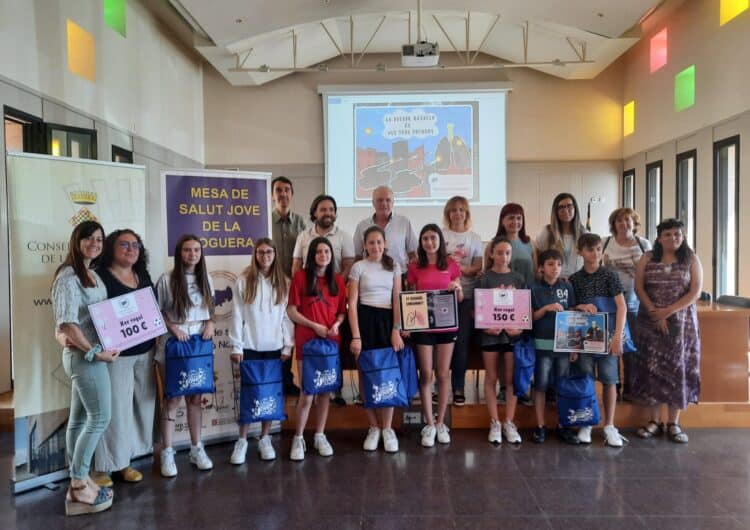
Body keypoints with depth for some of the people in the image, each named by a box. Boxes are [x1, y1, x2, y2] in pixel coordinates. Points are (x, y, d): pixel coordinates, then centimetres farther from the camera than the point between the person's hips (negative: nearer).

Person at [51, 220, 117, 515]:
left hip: (89, 354, 9)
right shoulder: (68, 277, -14)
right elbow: (66, 325, -21)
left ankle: (78, 482, 22)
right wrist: (96, 352, -20)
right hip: (83, 355, -9)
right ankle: (79, 485, 7)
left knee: (80, 419, 13)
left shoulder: (94, 276, 15)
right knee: (100, 417, -4)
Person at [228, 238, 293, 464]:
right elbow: (237, 316, -2)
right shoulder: (243, 281, 0)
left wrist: (287, 346, -1)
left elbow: (287, 315, 4)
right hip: (250, 346, -2)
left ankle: (265, 439, 20)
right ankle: (242, 441, 12)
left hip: (275, 347, 2)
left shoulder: (284, 283, 5)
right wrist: (236, 346, -6)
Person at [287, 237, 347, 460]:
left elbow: (342, 311, 13)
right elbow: (291, 311, -4)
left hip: (331, 341, 4)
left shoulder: (337, 280, 9)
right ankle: (298, 439, 12)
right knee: (307, 392, -3)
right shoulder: (300, 277, -2)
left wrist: (336, 324, -7)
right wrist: (315, 325, -13)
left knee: (325, 390, 9)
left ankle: (320, 436, 22)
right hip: (306, 341, -3)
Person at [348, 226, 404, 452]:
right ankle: (373, 428, 15)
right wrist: (355, 336, -10)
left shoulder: (394, 267, 8)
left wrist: (396, 330, -6)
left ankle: (387, 428, 12)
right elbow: (352, 303, -3)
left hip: (387, 321, 2)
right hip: (365, 320, -1)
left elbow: (397, 301, 5)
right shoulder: (358, 267, 1)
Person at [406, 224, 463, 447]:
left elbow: (460, 299, 10)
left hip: (446, 326, 1)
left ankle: (441, 423, 18)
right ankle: (429, 425, 12)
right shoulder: (415, 268, 3)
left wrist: (458, 289, -12)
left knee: (443, 374, 6)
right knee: (425, 375, 2)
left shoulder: (451, 265, 4)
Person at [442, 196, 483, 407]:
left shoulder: (474, 238, 9)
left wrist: (460, 268, -15)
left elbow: (478, 268, 4)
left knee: (462, 342, 1)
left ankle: (458, 388, 11)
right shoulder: (441, 235, 5)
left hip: (466, 295, 1)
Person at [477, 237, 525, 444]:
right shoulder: (484, 279, -1)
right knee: (491, 378, 6)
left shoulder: (518, 279, 5)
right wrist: (485, 325, -17)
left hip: (512, 333, 2)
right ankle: (494, 423, 15)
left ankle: (509, 423, 16)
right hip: (490, 333, -1)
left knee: (511, 379, 6)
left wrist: (520, 326, -11)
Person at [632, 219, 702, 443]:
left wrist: (668, 311, -15)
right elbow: (638, 287, -2)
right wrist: (655, 313, -13)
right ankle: (654, 421, 10)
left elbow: (695, 292, -6)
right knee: (651, 368, 0)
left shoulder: (691, 259, 2)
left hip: (681, 322, 0)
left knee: (677, 368, 1)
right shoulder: (647, 258, 5)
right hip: (650, 321, 1)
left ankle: (674, 423, 11)